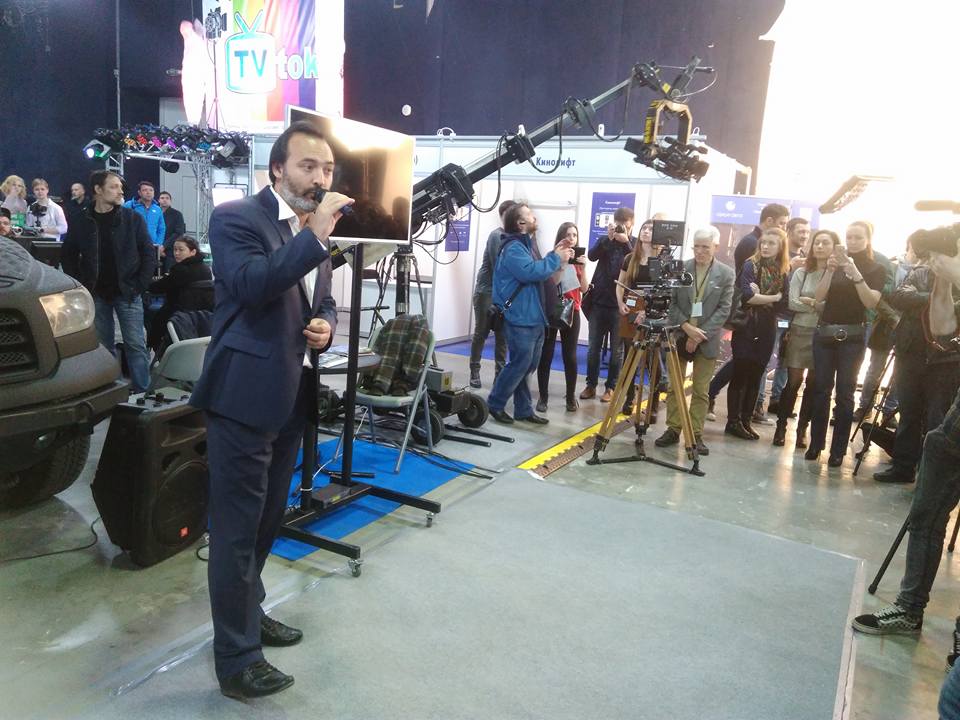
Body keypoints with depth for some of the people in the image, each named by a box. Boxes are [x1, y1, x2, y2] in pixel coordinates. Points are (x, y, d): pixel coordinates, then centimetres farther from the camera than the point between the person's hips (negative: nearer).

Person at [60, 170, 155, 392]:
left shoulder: (132, 219, 0)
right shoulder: (84, 223, 4)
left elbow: (149, 254, 0)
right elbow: (67, 256, 13)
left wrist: (140, 284, -7)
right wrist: (82, 285, 3)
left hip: (127, 294, -2)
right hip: (97, 295, 2)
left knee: (135, 345, -3)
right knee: (103, 346, 9)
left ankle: (142, 392, 3)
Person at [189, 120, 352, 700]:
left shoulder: (315, 234, 13)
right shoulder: (236, 217, -10)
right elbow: (248, 286, -27)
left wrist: (326, 326, 0)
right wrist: (314, 236, -30)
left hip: (292, 396, 8)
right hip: (245, 396, -8)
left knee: (267, 521, 21)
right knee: (237, 530, 1)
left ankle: (248, 613, 40)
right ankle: (236, 658, 15)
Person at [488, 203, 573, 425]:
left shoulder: (524, 244, 17)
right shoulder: (513, 248, -14)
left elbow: (536, 270, 19)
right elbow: (532, 272, -26)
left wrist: (555, 256, 5)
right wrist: (556, 258, -14)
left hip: (532, 316, 10)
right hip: (520, 318, -10)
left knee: (527, 366, 12)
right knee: (519, 365, -4)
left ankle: (524, 410, 20)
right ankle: (494, 405, 10)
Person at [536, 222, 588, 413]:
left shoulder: (578, 258, 9)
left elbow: (584, 289, 2)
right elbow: (550, 282, -16)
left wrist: (582, 267, -10)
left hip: (572, 312, 3)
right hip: (551, 311, -3)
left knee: (570, 356, 3)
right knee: (546, 355, -1)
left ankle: (571, 397, 14)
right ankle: (543, 397, 8)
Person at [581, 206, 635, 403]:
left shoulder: (636, 244, 3)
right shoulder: (606, 241, 8)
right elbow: (591, 256, -11)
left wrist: (625, 242, -20)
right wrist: (609, 238, -20)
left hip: (620, 304, -2)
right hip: (599, 301, 2)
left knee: (617, 349, 5)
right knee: (593, 347, 6)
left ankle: (611, 387, 15)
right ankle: (591, 385, 16)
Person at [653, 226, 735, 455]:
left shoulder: (726, 274, 0)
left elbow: (724, 310, -4)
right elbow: (671, 303, 0)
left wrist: (700, 335, -13)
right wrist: (687, 327, -13)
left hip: (706, 340, -1)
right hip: (678, 335, 1)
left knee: (701, 391, 3)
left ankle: (696, 435, 11)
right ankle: (673, 430, 16)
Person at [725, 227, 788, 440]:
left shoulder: (784, 270, 8)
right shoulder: (751, 265, -3)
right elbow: (747, 296, -15)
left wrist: (760, 295, -12)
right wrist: (773, 298, -7)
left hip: (768, 329, 4)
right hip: (747, 327, -4)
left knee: (756, 376, 8)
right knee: (740, 375, -1)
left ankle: (746, 421, 16)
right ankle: (733, 421, 6)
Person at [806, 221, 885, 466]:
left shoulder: (876, 270, 4)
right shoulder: (836, 264, 11)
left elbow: (871, 302, -12)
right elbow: (819, 297, -1)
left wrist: (856, 274, -21)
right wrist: (830, 271, -13)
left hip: (852, 336, -2)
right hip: (824, 332, 3)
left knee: (844, 392, -3)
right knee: (821, 388, 2)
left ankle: (838, 449, 3)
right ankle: (815, 443, 10)